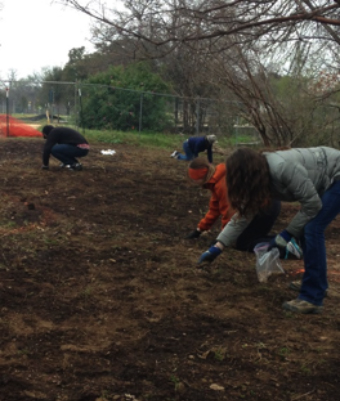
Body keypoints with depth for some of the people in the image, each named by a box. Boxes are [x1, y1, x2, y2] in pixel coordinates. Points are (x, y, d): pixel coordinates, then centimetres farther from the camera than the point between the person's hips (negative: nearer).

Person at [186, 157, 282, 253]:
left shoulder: (223, 183, -24)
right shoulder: (217, 180, 8)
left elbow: (229, 212, -18)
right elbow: (215, 208, 18)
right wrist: (199, 229, 23)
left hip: (266, 208, -10)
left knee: (242, 243, -9)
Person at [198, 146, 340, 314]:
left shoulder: (283, 169, -33)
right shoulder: (259, 180, -6)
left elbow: (312, 204, -25)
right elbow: (242, 214, -1)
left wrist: (287, 234, -17)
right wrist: (217, 247, -5)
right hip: (325, 182, 9)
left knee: (312, 230, -16)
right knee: (305, 228, 8)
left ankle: (312, 298, -11)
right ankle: (316, 284, 23)